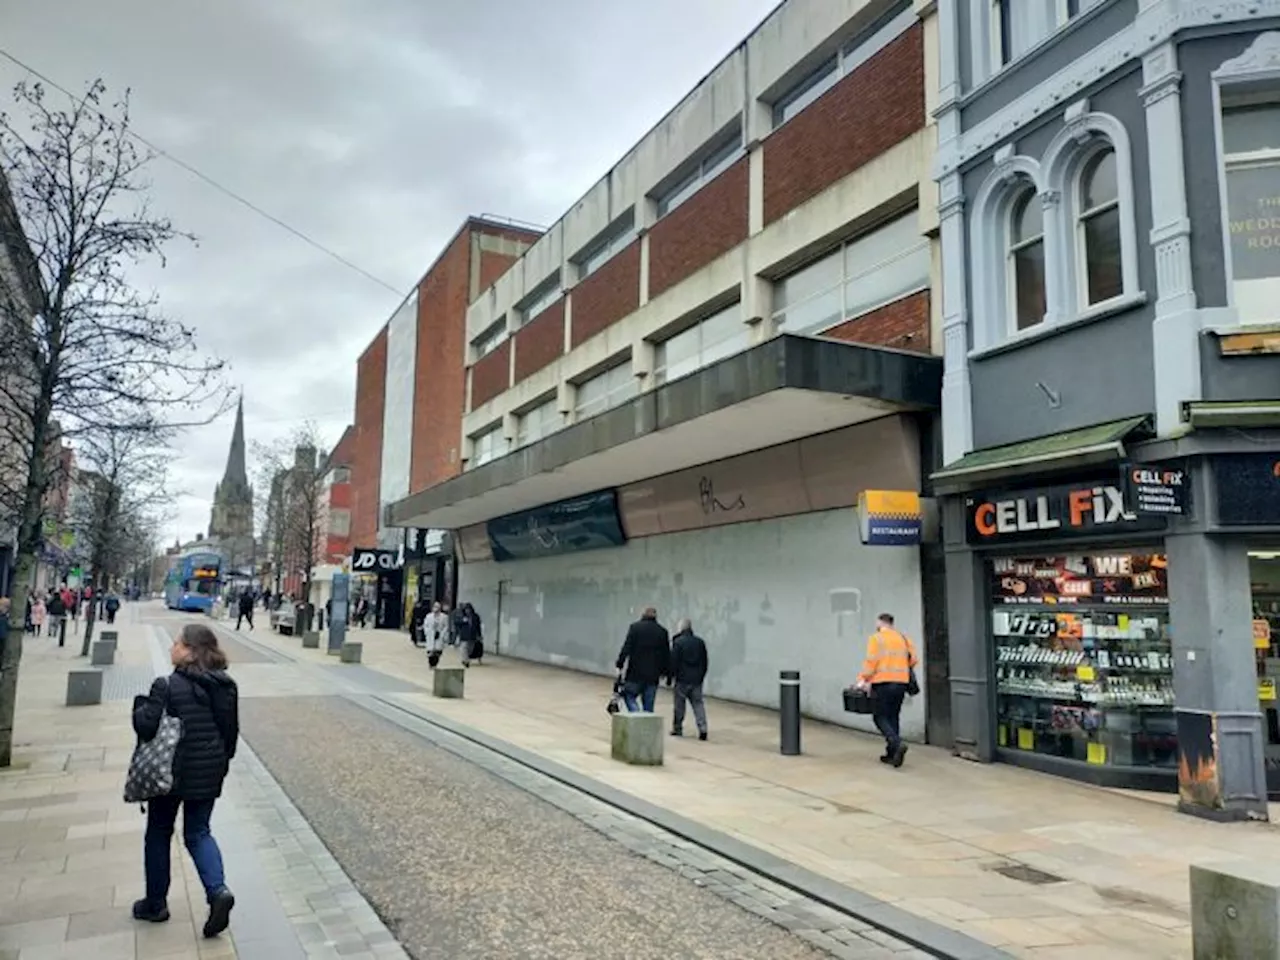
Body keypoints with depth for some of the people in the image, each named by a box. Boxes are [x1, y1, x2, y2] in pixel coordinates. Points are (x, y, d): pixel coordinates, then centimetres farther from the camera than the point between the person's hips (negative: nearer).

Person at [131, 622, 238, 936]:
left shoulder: (168, 686, -18)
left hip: (173, 773, -4)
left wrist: (140, 705, 0)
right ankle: (218, 890, -5)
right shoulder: (226, 686, 0)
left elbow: (145, 727, -20)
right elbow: (232, 730, 6)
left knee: (159, 834, 16)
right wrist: (222, 761, 19)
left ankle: (155, 903, 27)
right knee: (198, 833, 15)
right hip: (210, 773, 5)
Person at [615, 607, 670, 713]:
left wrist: (619, 664, -6)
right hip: (653, 674, 3)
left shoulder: (635, 627, -1)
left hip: (636, 672, -3)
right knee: (648, 704, 8)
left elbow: (626, 648, -9)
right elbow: (666, 654, 9)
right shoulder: (662, 631, 8)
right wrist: (666, 672, 16)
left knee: (629, 695, 9)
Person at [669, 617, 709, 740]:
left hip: (682, 679, -4)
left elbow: (673, 662, -11)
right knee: (698, 704, 6)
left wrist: (669, 677, -2)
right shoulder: (700, 642, 8)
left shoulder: (678, 642, -10)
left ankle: (677, 729, 15)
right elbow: (704, 662, 12)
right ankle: (703, 729, -6)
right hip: (697, 679, 4)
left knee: (679, 705, 8)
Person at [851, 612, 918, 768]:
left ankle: (897, 744, -20)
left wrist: (863, 679, -9)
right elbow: (913, 659, 10)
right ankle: (891, 754, 13)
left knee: (880, 717, 1)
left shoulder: (876, 638, -3)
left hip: (883, 683, -5)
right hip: (901, 683, 6)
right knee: (893, 717, 14)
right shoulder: (903, 638, 13)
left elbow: (871, 661, -13)